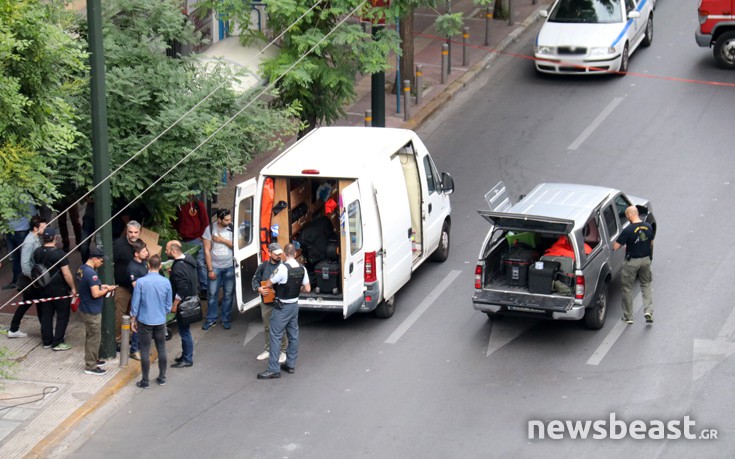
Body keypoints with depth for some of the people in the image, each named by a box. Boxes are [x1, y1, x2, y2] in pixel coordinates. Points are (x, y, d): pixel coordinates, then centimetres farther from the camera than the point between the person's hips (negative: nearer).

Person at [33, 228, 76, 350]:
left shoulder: (37, 252, -1)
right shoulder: (59, 253, -20)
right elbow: (66, 274, -19)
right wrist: (73, 288, -8)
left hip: (43, 288, 6)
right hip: (59, 289, -6)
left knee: (46, 315, 15)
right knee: (63, 315, 6)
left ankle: (46, 341, 21)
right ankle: (57, 342, 5)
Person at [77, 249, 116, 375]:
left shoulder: (81, 269, 4)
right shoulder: (91, 273, -26)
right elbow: (96, 294, -28)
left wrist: (100, 286, 9)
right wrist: (107, 290, -12)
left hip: (85, 308, 10)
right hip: (92, 311, -10)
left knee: (90, 336, 23)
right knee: (94, 338, 2)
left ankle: (92, 360, 36)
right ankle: (90, 366, 9)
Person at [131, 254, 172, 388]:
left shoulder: (141, 282, -14)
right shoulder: (166, 282, -6)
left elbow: (135, 303, -10)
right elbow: (169, 304, 3)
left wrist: (133, 320, 3)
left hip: (145, 321, -2)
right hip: (160, 321, 2)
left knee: (145, 351, 5)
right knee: (161, 349, 16)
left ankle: (145, 381, 10)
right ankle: (162, 378, 24)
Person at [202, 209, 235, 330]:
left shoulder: (232, 228, -8)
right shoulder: (210, 229, -10)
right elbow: (207, 251, -7)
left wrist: (222, 240, -18)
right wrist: (210, 270, -8)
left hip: (229, 267, 1)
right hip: (215, 267, -1)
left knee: (228, 295, 8)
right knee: (212, 294, 5)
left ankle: (225, 319, 21)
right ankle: (211, 319, 19)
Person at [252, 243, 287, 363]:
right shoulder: (263, 266, 3)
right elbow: (255, 280, 7)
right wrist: (259, 289, -11)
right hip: (266, 302, 4)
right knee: (267, 327, 15)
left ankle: (283, 351, 14)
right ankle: (268, 350, 29)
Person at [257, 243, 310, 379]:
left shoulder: (282, 268, -21)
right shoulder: (302, 269, -1)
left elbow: (268, 284, -13)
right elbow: (307, 289, 4)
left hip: (282, 307, -7)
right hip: (295, 305, 7)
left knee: (275, 336, -4)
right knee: (293, 335, 15)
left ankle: (274, 369, -5)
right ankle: (291, 364, 24)